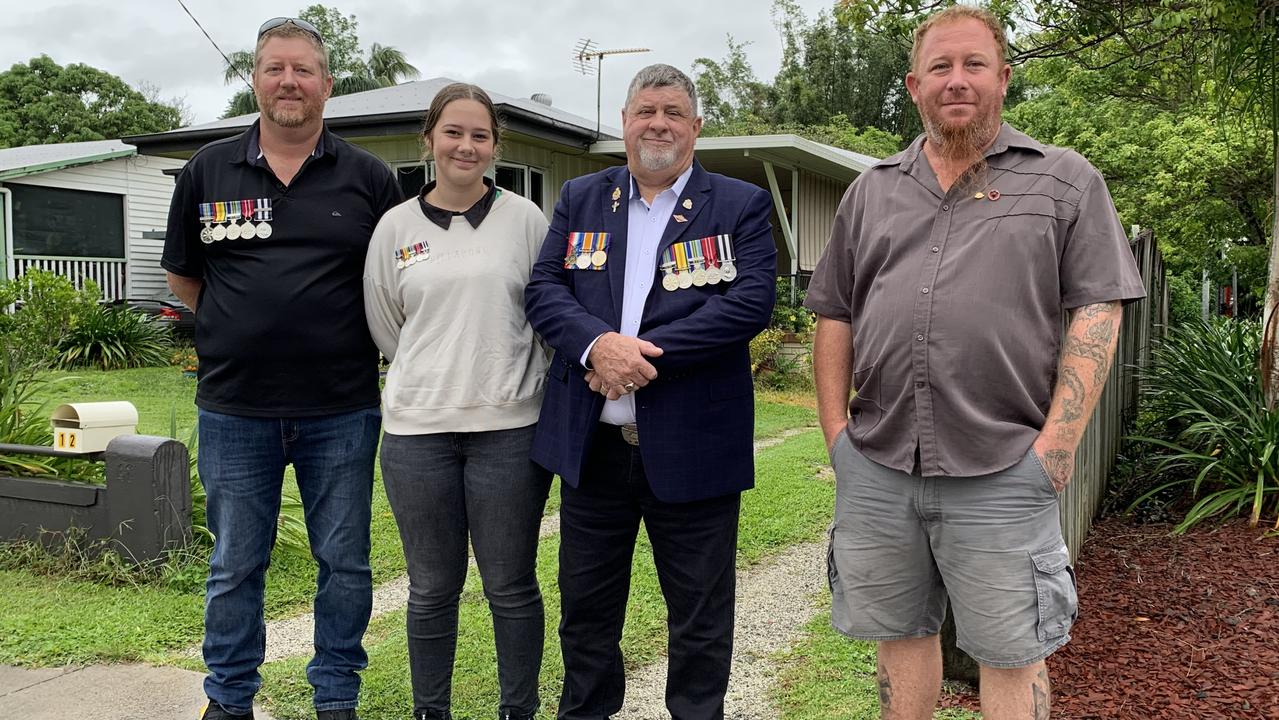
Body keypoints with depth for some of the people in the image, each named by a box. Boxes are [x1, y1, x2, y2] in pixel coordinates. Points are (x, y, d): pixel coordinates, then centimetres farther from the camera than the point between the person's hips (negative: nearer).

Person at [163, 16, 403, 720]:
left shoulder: (369, 179, 1)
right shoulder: (207, 171, 4)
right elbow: (181, 275, 13)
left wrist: (350, 342, 0)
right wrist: (245, 329, 8)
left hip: (342, 410, -1)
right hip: (235, 408, 1)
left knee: (345, 565, 9)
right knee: (235, 567, 12)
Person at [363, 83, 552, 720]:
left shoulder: (524, 219, 2)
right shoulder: (396, 226, 6)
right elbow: (385, 326, 14)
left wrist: (507, 379, 7)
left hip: (509, 427, -1)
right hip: (417, 429, 1)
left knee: (511, 587, 7)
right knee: (432, 589, 11)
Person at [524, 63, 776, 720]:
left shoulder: (740, 206, 1)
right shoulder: (580, 199, 10)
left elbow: (752, 299, -13)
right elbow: (543, 288, 2)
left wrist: (642, 351, -19)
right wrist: (598, 344, -18)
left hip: (692, 446, -3)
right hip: (591, 442, 3)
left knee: (700, 616, 10)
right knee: (585, 605, 17)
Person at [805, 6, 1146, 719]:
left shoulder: (1066, 180, 4)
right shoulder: (871, 191, 13)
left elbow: (1097, 312, -3)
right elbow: (835, 316, 13)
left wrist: (1058, 445, -11)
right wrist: (837, 432, 4)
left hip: (1003, 475, -3)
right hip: (876, 468, 3)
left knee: (1012, 655, 6)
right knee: (900, 635, 15)